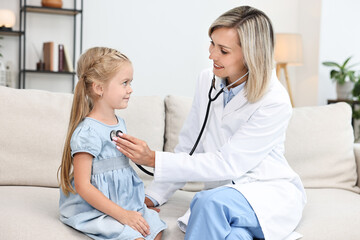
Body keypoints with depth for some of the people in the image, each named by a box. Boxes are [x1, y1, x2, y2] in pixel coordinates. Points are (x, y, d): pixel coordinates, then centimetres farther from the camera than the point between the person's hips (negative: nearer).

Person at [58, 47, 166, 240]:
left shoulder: (120, 124, 10)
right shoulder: (87, 131, -18)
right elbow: (83, 186, -21)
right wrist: (122, 214, -22)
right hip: (91, 211, -8)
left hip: (123, 204, 8)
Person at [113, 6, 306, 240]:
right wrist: (154, 196, 4)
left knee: (210, 201, -35)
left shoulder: (275, 102, -18)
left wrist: (154, 159, -22)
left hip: (271, 191, -3)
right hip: (222, 192, 4)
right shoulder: (207, 80, 2)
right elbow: (189, 146, 8)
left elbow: (226, 164, -19)